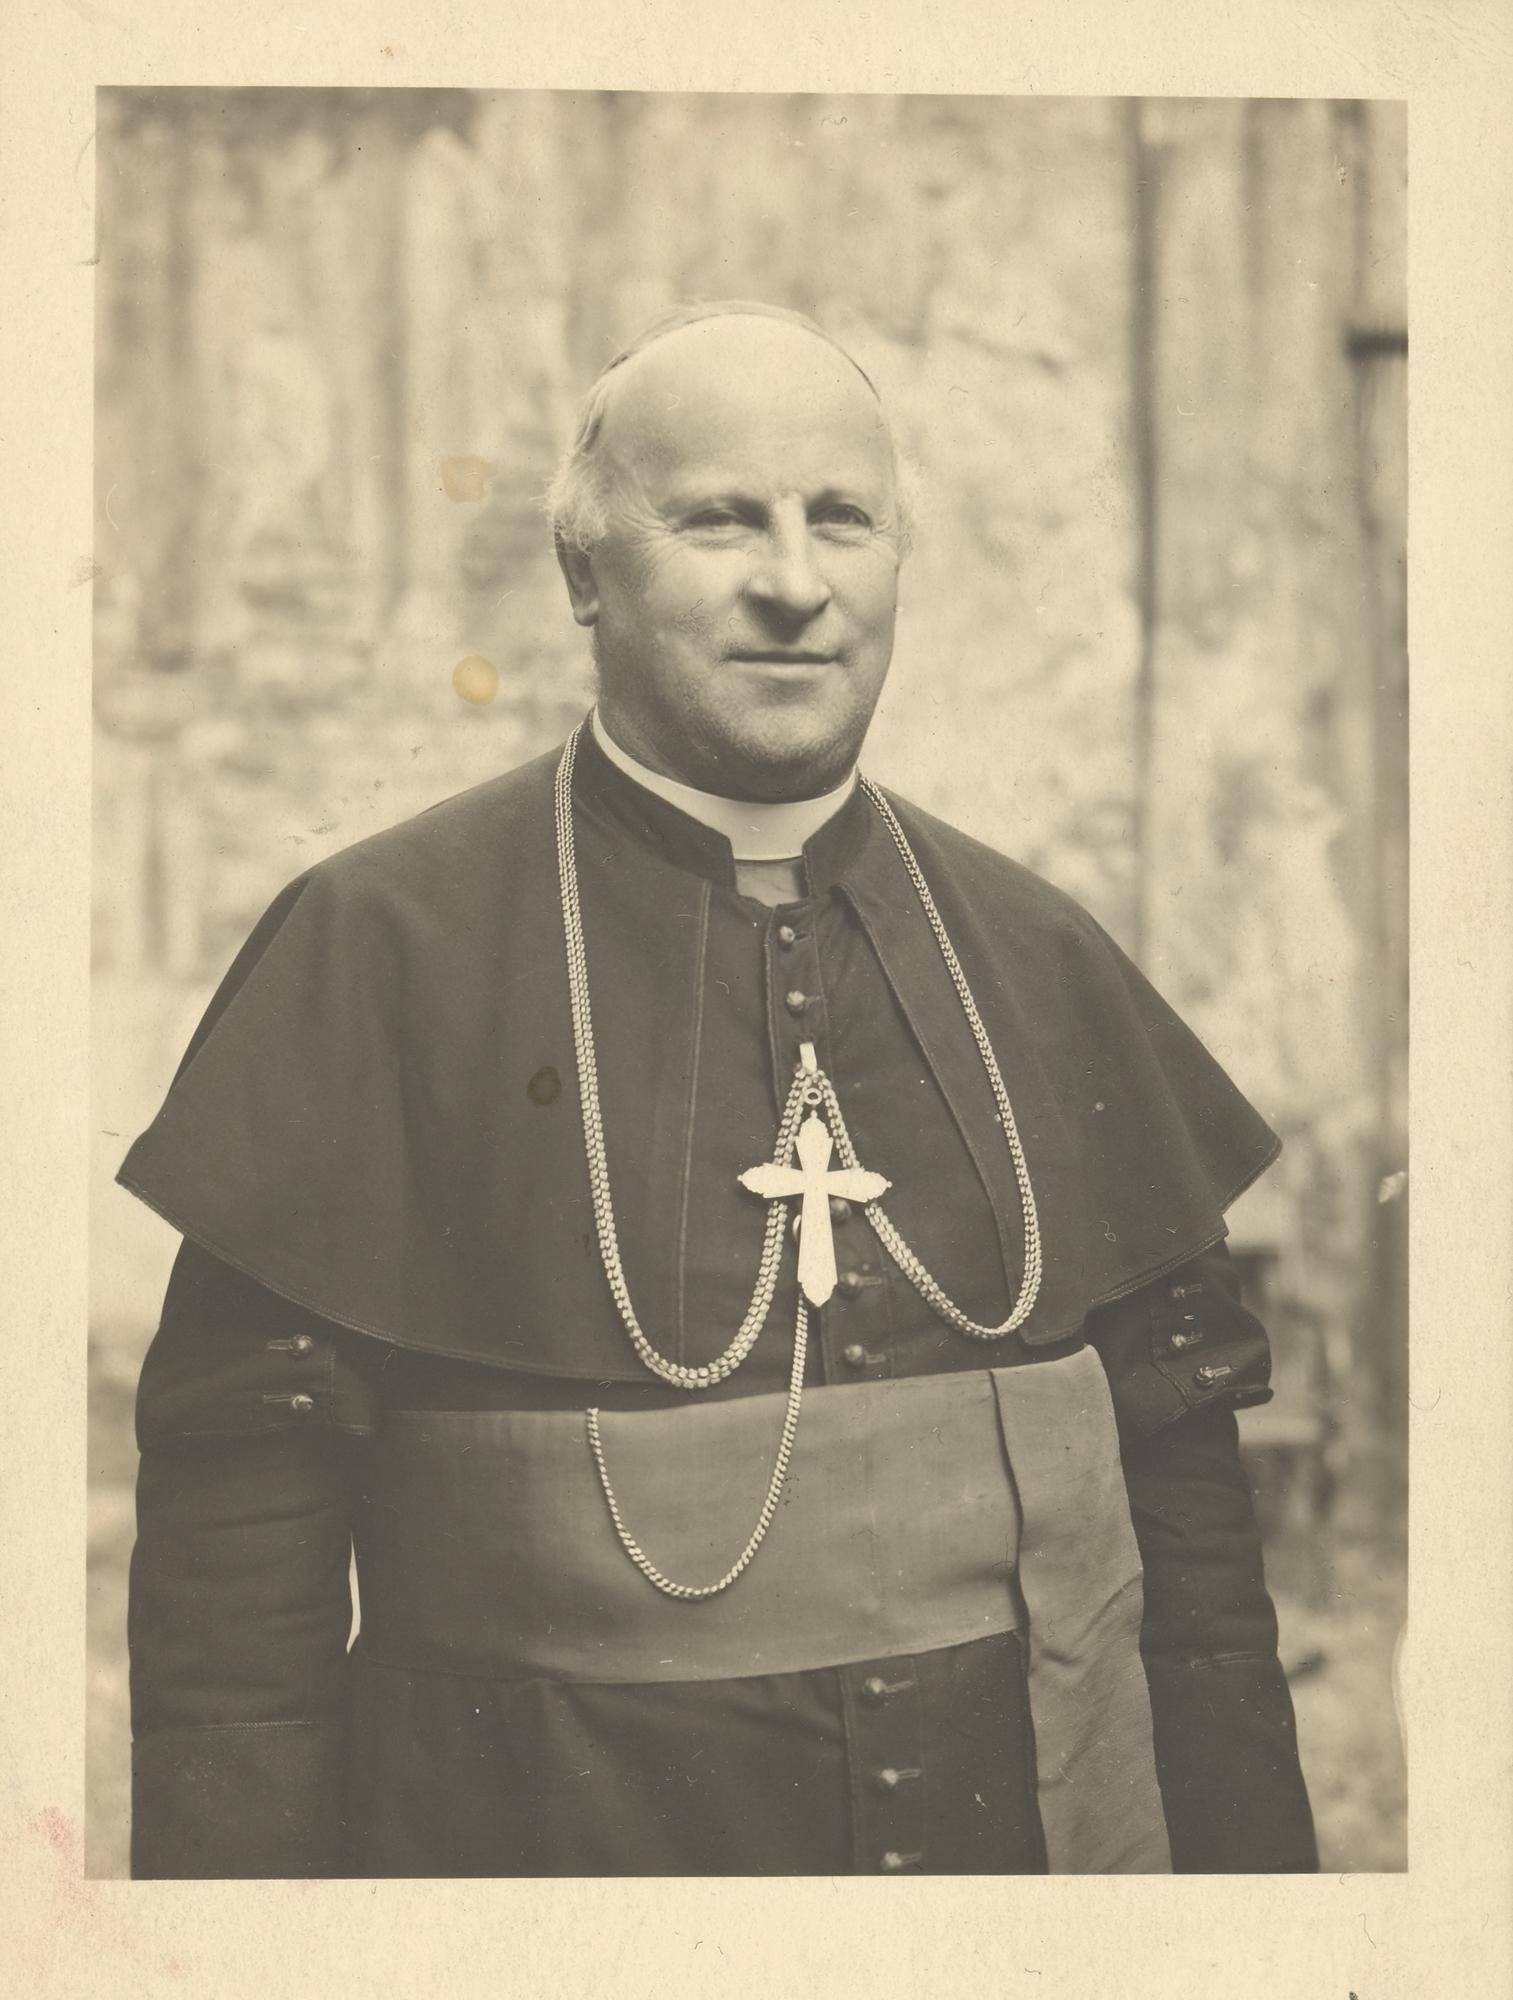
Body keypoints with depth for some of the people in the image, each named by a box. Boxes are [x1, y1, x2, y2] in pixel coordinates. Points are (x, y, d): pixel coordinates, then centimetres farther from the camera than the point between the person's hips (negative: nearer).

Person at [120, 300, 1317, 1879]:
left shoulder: (1043, 963, 4)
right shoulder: (376, 950, -10)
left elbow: (1181, 1472, 7)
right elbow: (237, 1527, -11)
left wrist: (1251, 1863, 5)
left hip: (1039, 1830, 4)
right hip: (546, 1839, -3)